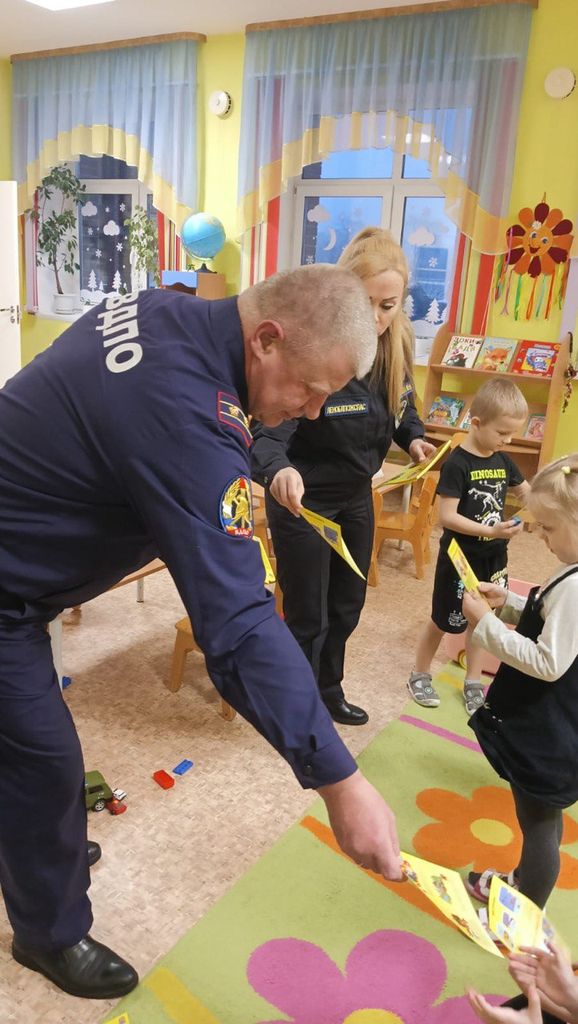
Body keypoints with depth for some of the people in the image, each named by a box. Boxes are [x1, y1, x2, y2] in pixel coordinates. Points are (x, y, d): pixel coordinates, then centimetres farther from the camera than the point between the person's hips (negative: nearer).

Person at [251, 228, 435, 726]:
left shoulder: (396, 344, -10)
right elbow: (268, 433, -37)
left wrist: (413, 437, -10)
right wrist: (278, 470, -59)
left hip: (356, 494, 7)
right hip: (304, 498, -7)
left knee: (347, 606, 23)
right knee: (308, 616, 7)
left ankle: (328, 688, 48)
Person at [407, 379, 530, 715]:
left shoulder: (503, 460, 1)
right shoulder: (457, 464, -20)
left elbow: (526, 492, 16)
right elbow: (447, 516, -23)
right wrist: (491, 531, -29)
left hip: (494, 557, 6)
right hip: (461, 558, -6)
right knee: (444, 621, 9)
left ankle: (473, 682, 32)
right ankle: (420, 674, 30)